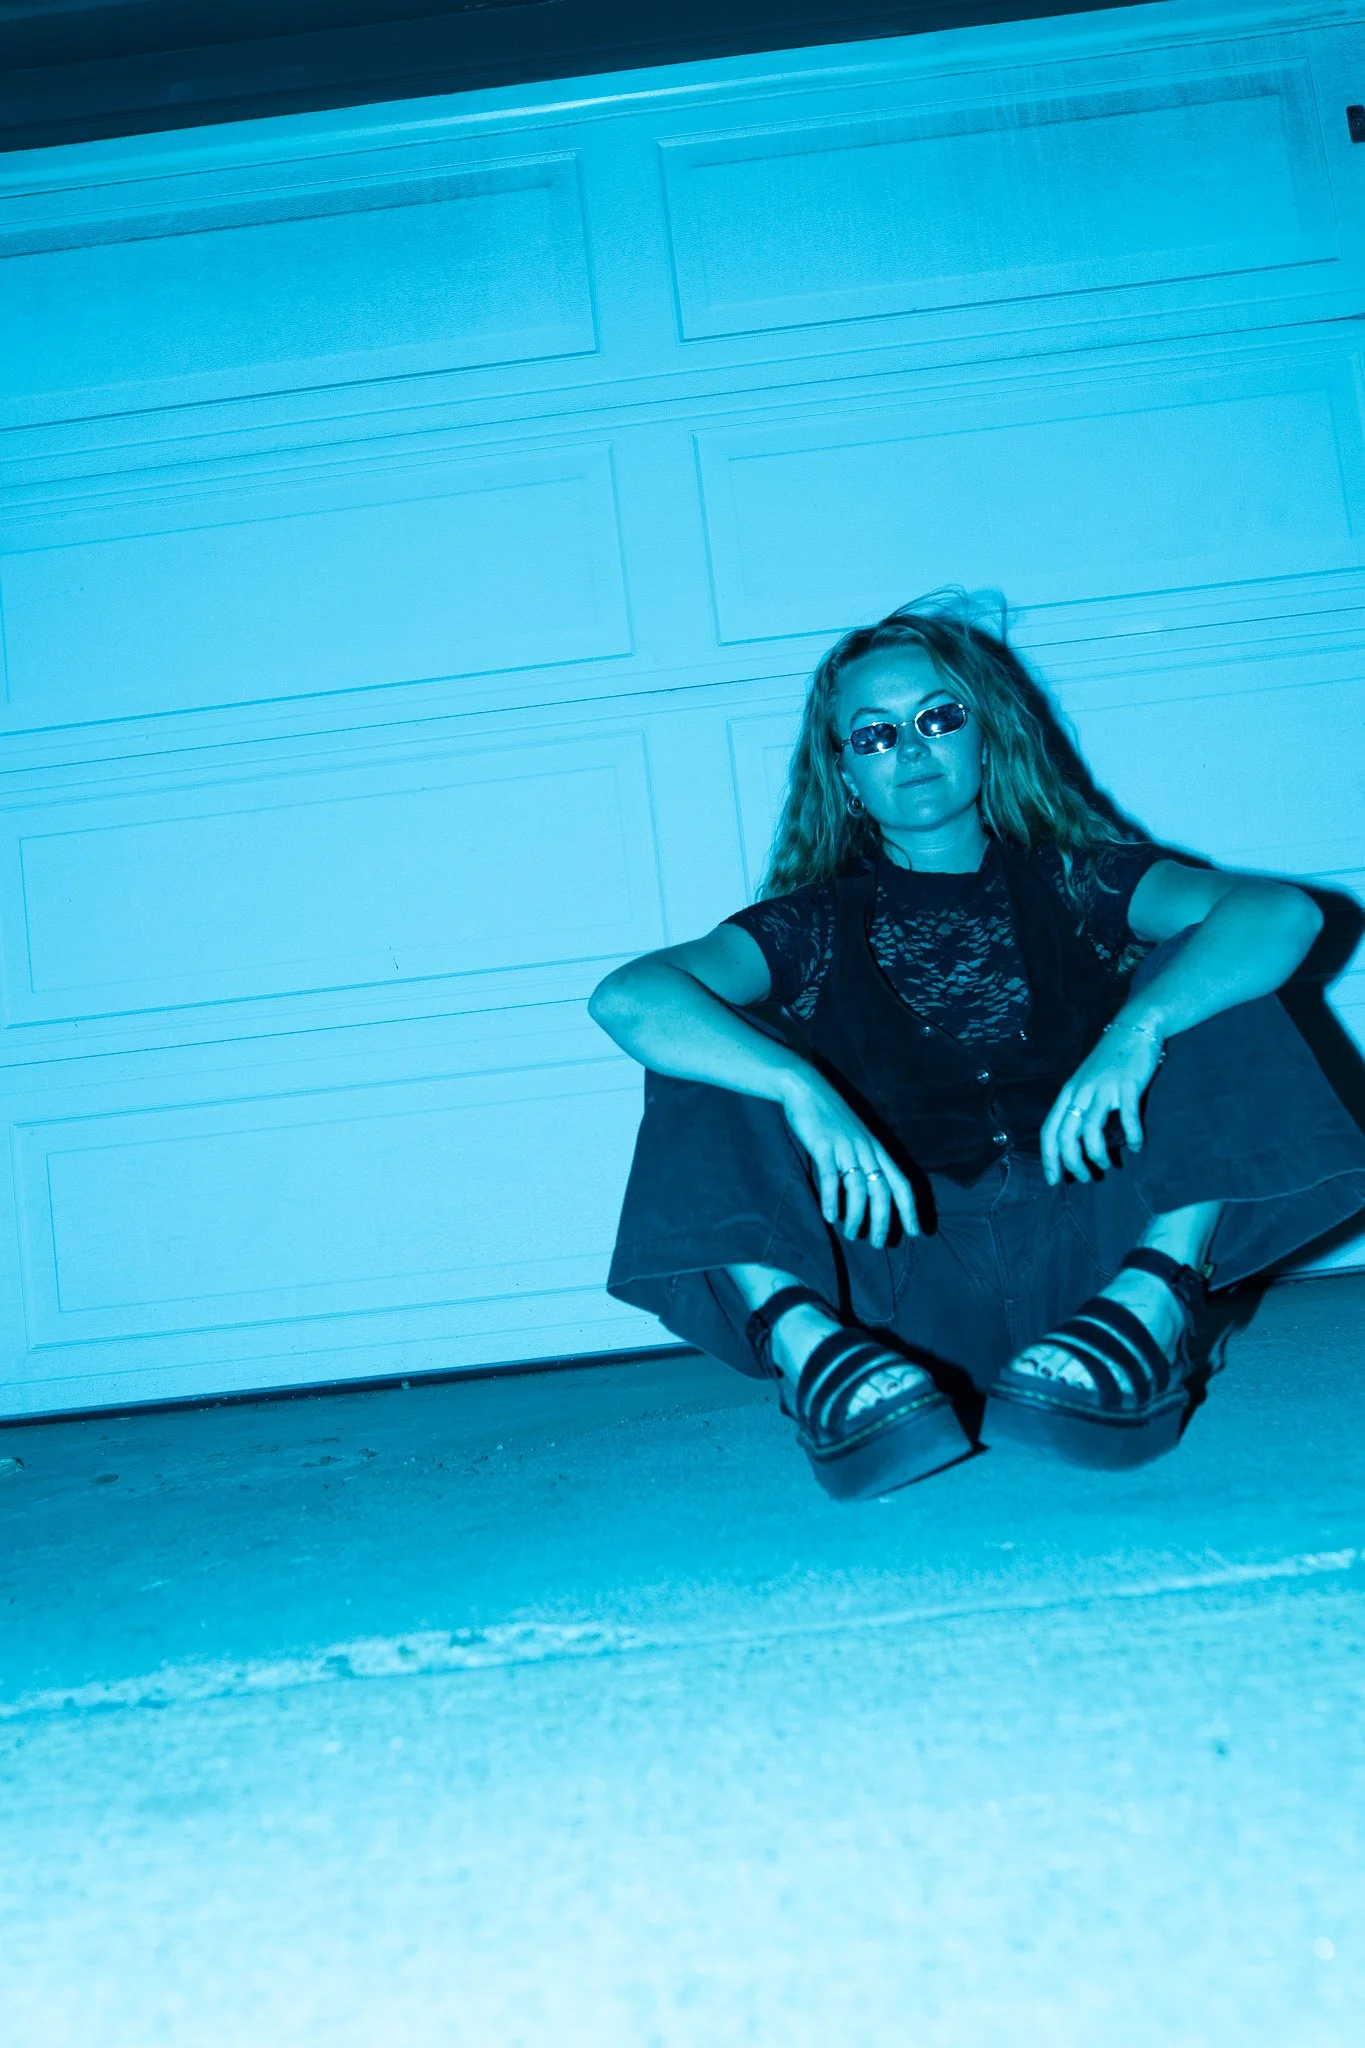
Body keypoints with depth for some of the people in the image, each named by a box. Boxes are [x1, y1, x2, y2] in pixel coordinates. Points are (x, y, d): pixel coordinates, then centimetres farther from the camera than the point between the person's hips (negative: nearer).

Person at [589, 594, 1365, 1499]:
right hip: (897, 1269, 0)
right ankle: (808, 1344, -35)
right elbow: (627, 998, -7)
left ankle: (1155, 1300, -31)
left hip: (1084, 1249, 0)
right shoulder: (813, 926, 12)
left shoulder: (1075, 885, 14)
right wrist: (805, 1092, -25)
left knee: (1205, 978, -9)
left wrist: (1138, 1030, -25)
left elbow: (1283, 909, -5)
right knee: (709, 1055, -10)